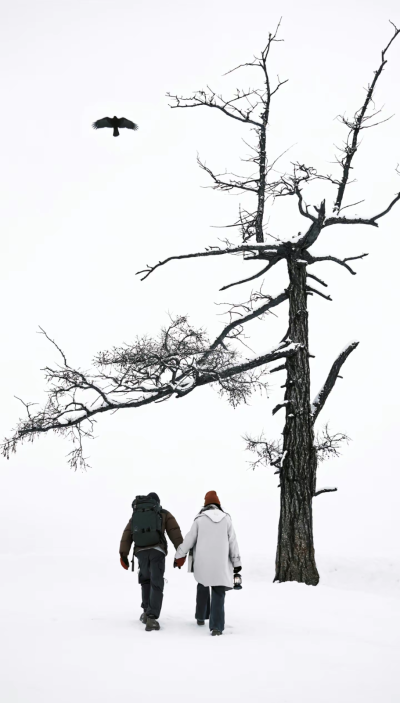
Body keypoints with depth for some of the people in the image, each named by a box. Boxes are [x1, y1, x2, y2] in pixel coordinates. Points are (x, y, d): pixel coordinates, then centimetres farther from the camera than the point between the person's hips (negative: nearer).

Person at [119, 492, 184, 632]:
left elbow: (127, 534, 11)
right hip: (157, 551, -3)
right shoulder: (164, 514, 15)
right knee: (156, 585, 0)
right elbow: (175, 533, 4)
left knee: (145, 580, 25)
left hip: (140, 551, 3)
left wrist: (123, 554, 6)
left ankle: (147, 612, 20)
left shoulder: (137, 514, 21)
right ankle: (151, 618, -12)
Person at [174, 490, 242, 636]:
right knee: (218, 594, 0)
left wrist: (179, 555, 13)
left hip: (203, 563, 1)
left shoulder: (200, 519, -1)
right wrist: (237, 562, 10)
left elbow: (189, 539, 2)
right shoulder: (226, 518, 3)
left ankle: (201, 617, 30)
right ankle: (217, 626, -12)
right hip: (221, 564, 0)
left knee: (203, 587, 25)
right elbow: (233, 542, 4)